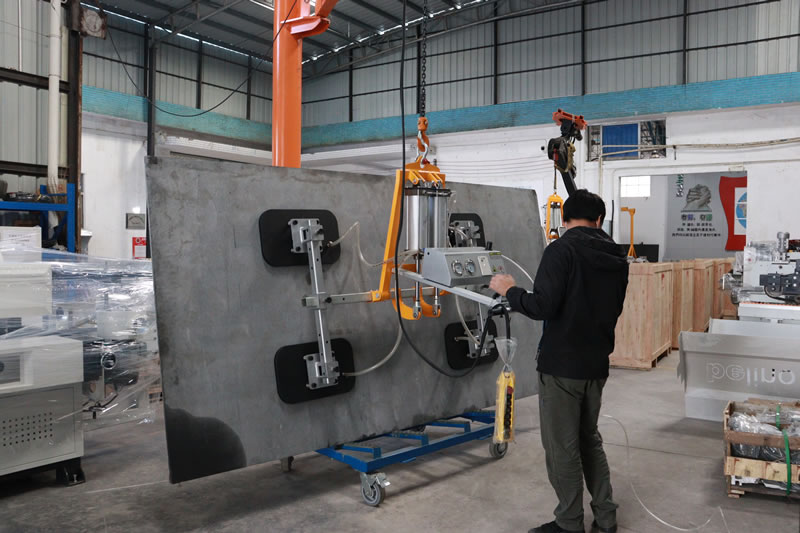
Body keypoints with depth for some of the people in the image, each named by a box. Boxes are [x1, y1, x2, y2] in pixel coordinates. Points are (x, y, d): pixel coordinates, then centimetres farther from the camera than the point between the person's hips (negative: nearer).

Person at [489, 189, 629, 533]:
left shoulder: (562, 250, -16)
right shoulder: (616, 257, 7)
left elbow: (542, 307, -23)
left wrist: (509, 291, -6)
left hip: (562, 366, -7)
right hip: (596, 364, 7)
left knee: (562, 447, 6)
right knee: (589, 439, 22)